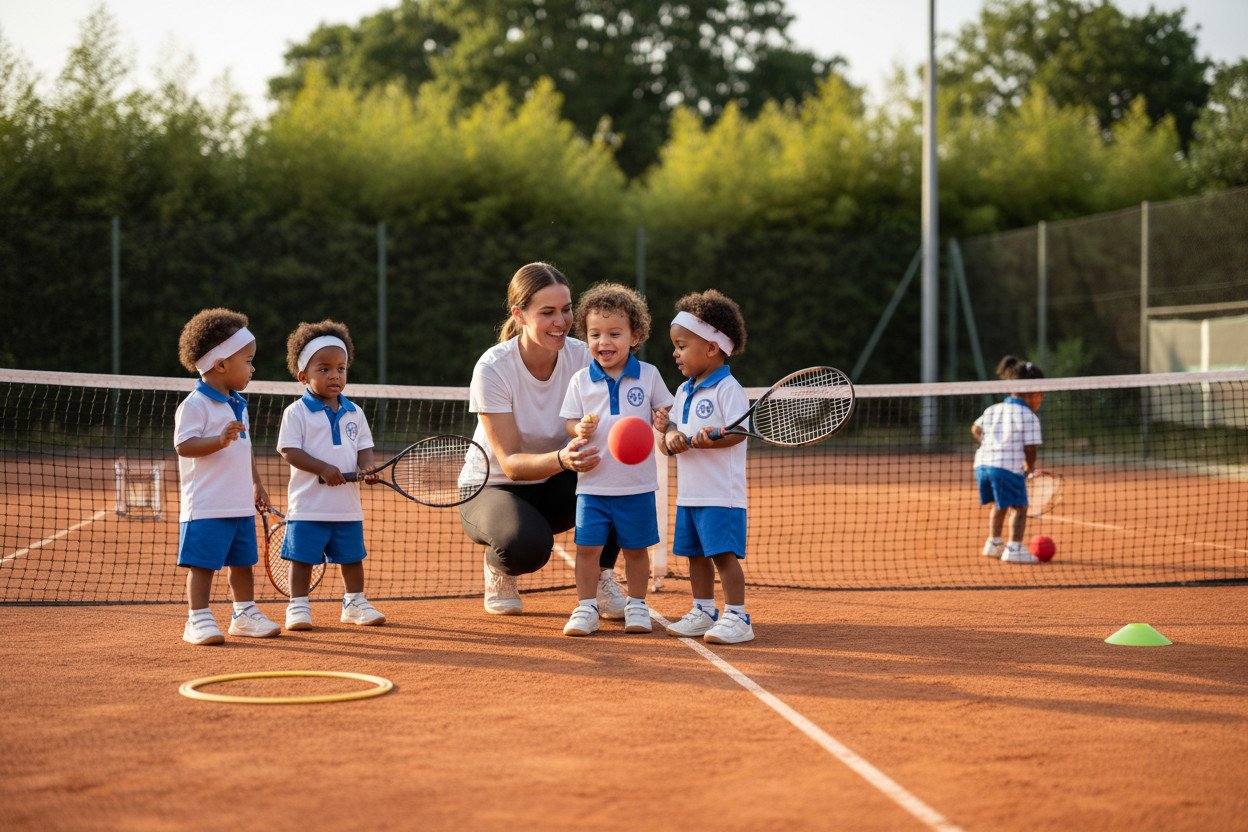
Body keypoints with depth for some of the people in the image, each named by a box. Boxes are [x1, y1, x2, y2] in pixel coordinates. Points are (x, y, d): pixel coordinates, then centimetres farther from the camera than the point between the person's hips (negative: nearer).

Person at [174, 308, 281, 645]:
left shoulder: (239, 405, 15)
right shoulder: (194, 405, -12)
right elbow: (183, 445, -20)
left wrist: (257, 483, 23)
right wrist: (220, 440, -32)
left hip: (241, 505, 8)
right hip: (206, 506, -8)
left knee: (243, 561, 15)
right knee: (203, 564, -6)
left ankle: (245, 614, 26)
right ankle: (198, 621, -1)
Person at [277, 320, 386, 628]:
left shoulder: (354, 413, 11)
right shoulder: (296, 412, -4)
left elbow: (364, 447, 13)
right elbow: (289, 451, -11)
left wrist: (367, 467, -10)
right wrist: (323, 468, -21)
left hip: (347, 506, 4)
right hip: (308, 506, -4)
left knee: (352, 557, 13)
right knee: (303, 558, 0)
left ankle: (355, 603, 25)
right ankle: (298, 606, 9)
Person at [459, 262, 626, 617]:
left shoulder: (581, 357, -13)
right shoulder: (493, 368, -23)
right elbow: (510, 463, -27)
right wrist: (561, 459, -47)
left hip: (555, 492, 4)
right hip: (494, 489, -4)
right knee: (525, 545, -37)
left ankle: (601, 578, -7)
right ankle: (499, 566, 2)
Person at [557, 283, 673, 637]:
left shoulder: (648, 375, 0)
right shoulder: (581, 380, 2)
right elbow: (570, 421, 4)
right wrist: (580, 429, -18)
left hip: (637, 484, 0)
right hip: (593, 483, 0)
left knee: (636, 549, 7)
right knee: (587, 546, -3)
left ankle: (637, 606, 22)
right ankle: (585, 608, 8)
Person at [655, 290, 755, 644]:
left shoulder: (727, 389, -11)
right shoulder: (683, 392, 15)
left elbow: (739, 431, -20)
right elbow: (674, 426, 15)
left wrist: (708, 441, -35)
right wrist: (671, 433, -8)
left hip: (721, 494, -8)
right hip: (689, 493, 8)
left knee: (723, 554, -10)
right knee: (696, 553, 13)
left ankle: (736, 617, -6)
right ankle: (703, 612, 24)